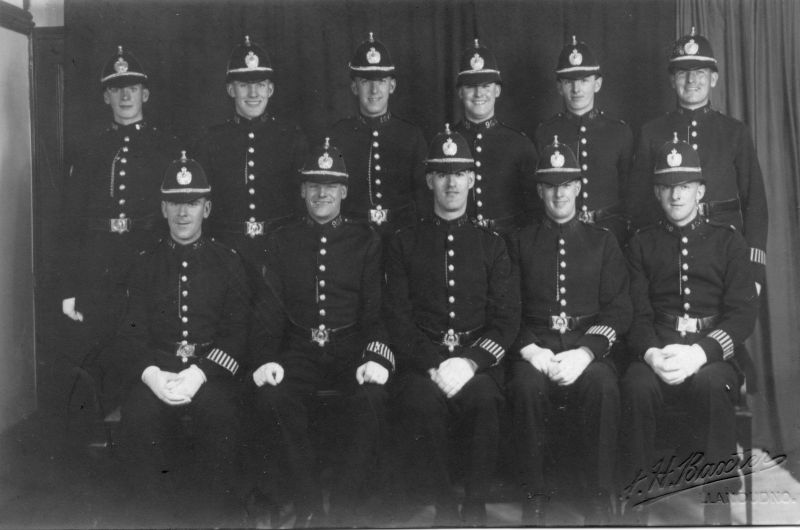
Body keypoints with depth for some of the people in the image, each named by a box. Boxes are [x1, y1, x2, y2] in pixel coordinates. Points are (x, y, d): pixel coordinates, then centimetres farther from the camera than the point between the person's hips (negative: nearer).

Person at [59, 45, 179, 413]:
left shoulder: (168, 149, 5)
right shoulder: (91, 151, 11)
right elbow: (72, 222, 8)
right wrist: (68, 290, 2)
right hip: (95, 281, 2)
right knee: (84, 364, 4)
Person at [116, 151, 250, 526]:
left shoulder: (228, 262, 11)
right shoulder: (146, 262, 15)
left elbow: (237, 331, 2)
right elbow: (130, 331, 8)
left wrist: (200, 372, -16)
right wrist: (150, 373, -14)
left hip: (211, 371, -1)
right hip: (156, 367, 1)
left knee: (220, 414, -32)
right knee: (138, 416, -30)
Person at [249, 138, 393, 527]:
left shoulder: (366, 241, 12)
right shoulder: (282, 241, 14)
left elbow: (376, 308, 4)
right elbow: (271, 310, 7)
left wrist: (376, 357, -14)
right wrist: (267, 358, -11)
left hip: (352, 349, -1)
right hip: (299, 351, 1)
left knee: (371, 397, -32)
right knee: (271, 396, -29)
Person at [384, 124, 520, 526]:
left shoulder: (491, 245, 15)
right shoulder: (404, 244, 12)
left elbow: (506, 319, 7)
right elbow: (397, 318, 4)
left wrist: (471, 361, -12)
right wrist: (433, 365, -12)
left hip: (478, 361, 1)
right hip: (421, 361, 0)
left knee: (484, 398, -32)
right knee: (422, 403, -32)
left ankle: (475, 508, -14)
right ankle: (445, 509, -11)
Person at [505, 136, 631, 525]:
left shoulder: (603, 241, 15)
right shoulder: (520, 243, 15)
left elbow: (618, 308, 5)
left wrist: (585, 352, -12)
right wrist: (531, 350, -13)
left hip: (588, 346, 0)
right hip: (534, 346, 0)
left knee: (602, 385, -33)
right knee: (527, 386, -33)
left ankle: (599, 505, -18)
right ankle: (533, 504, -18)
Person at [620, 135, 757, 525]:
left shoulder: (728, 240, 13)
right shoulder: (642, 244, 16)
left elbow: (742, 314, 2)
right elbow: (637, 313, 6)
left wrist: (699, 353, -18)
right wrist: (653, 354, -17)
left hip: (715, 355, 0)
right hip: (657, 351, 1)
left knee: (710, 383, -35)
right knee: (636, 385, -32)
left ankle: (716, 503, -21)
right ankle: (636, 504, -19)